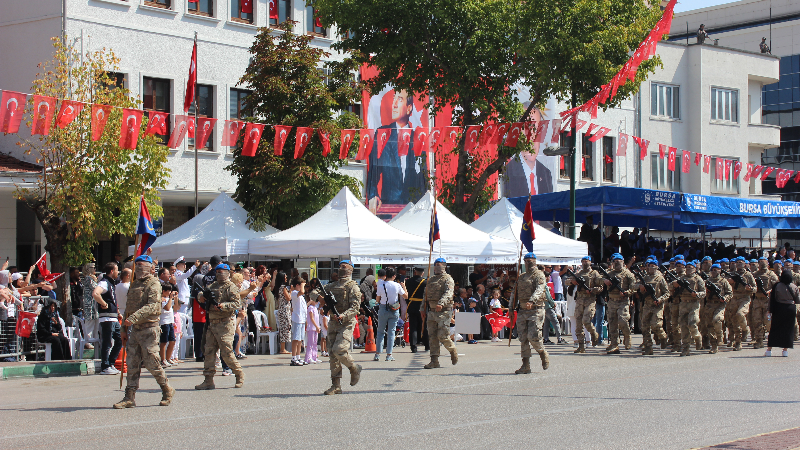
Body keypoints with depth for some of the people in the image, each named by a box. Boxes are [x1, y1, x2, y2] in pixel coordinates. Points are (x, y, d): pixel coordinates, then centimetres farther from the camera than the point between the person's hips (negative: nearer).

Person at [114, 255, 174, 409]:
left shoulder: (153, 284, -8)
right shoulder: (134, 284, 18)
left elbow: (153, 306, -23)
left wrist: (134, 318, -32)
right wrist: (124, 328, 19)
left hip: (149, 329, -7)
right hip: (135, 329, 7)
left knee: (152, 363, -4)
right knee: (132, 364, 4)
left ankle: (167, 390, 14)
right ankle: (130, 397, 5)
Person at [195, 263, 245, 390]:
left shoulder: (231, 287, -4)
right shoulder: (214, 285, 18)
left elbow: (237, 303, -14)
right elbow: (201, 297, 18)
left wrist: (222, 306, -26)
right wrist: (204, 296, -5)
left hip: (224, 323, -7)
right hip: (212, 323, 8)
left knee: (226, 353, -7)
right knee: (209, 351, 4)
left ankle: (240, 375, 11)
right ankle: (208, 380, 6)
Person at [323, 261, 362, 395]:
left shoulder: (352, 286, -3)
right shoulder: (332, 286, 17)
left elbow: (355, 307, -12)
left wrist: (343, 316, -25)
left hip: (346, 323, -6)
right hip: (333, 323, 6)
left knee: (339, 350, -19)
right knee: (332, 353, 2)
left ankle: (354, 369, 8)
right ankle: (336, 385, 7)